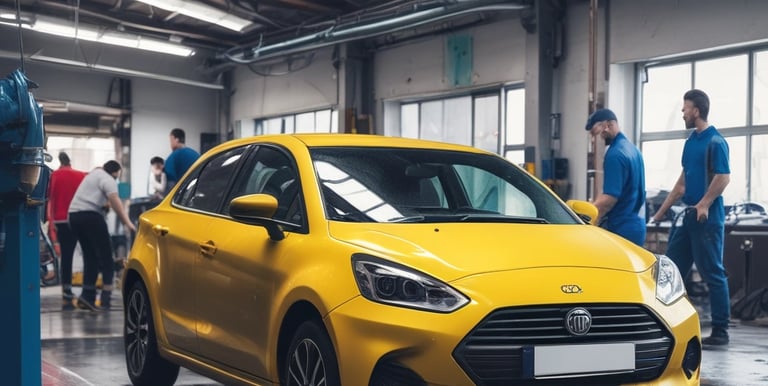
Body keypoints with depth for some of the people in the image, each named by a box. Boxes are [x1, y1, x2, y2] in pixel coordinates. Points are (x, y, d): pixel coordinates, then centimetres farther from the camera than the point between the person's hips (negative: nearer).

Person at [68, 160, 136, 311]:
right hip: (90, 215, -9)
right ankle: (106, 298, -8)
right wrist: (127, 222, -22)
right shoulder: (107, 179, -2)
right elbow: (115, 201, -16)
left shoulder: (93, 175, 29)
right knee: (105, 256, -4)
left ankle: (87, 296, 2)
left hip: (74, 214, 9)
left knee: (90, 257, 11)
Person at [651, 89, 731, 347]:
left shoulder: (715, 142, -11)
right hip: (688, 216, 9)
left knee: (713, 273, -3)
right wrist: (661, 211, 21)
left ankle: (720, 332, 3)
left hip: (707, 217, -9)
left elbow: (724, 177, -19)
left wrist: (704, 204, -27)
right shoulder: (691, 141, 15)